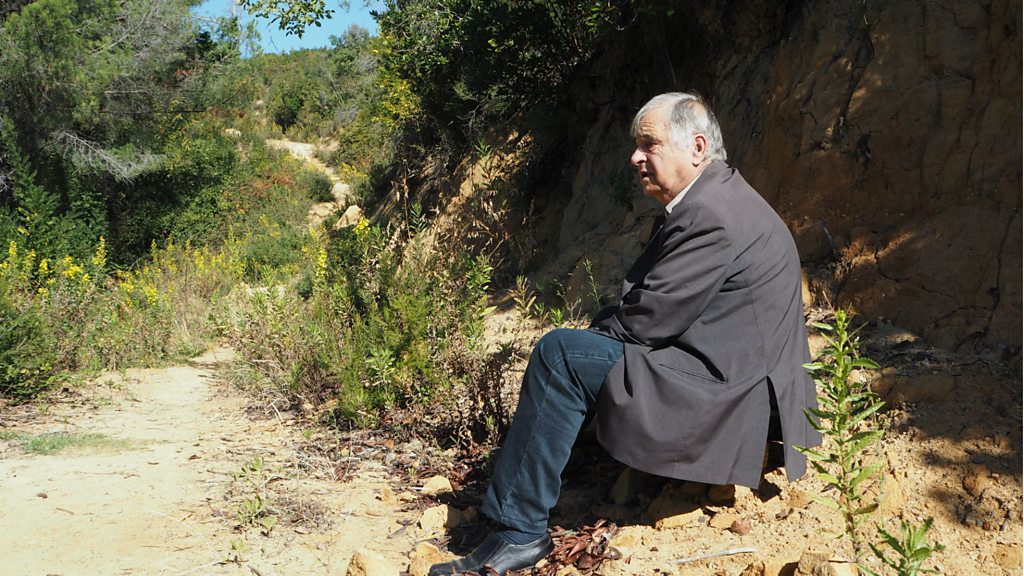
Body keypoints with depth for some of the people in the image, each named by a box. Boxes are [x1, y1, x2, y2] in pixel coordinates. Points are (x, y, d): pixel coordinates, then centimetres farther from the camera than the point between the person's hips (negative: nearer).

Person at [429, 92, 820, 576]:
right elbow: (643, 305, 15)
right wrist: (602, 327, 3)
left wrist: (599, 335, -3)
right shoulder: (715, 200, 14)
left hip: (732, 396, -11)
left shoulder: (710, 214, -19)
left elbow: (652, 319, -20)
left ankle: (518, 533, -9)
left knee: (560, 354, -18)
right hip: (728, 372, 11)